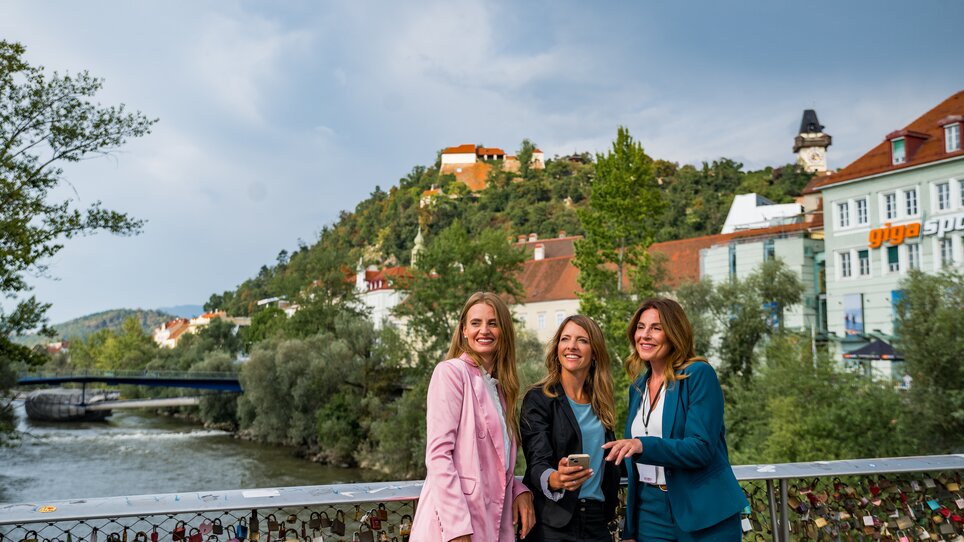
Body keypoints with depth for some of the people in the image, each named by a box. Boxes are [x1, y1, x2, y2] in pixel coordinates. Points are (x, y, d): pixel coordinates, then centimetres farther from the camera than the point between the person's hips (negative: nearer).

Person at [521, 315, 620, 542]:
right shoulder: (538, 398, -5)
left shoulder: (601, 404, 11)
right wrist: (555, 479, -35)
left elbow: (609, 466, 16)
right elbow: (537, 462, -15)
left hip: (597, 523, 5)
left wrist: (610, 510, 1)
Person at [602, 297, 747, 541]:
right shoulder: (638, 387, 10)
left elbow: (702, 448, -17)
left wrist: (644, 446, -31)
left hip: (701, 513, -5)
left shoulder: (699, 375, -9)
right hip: (649, 512, 5)